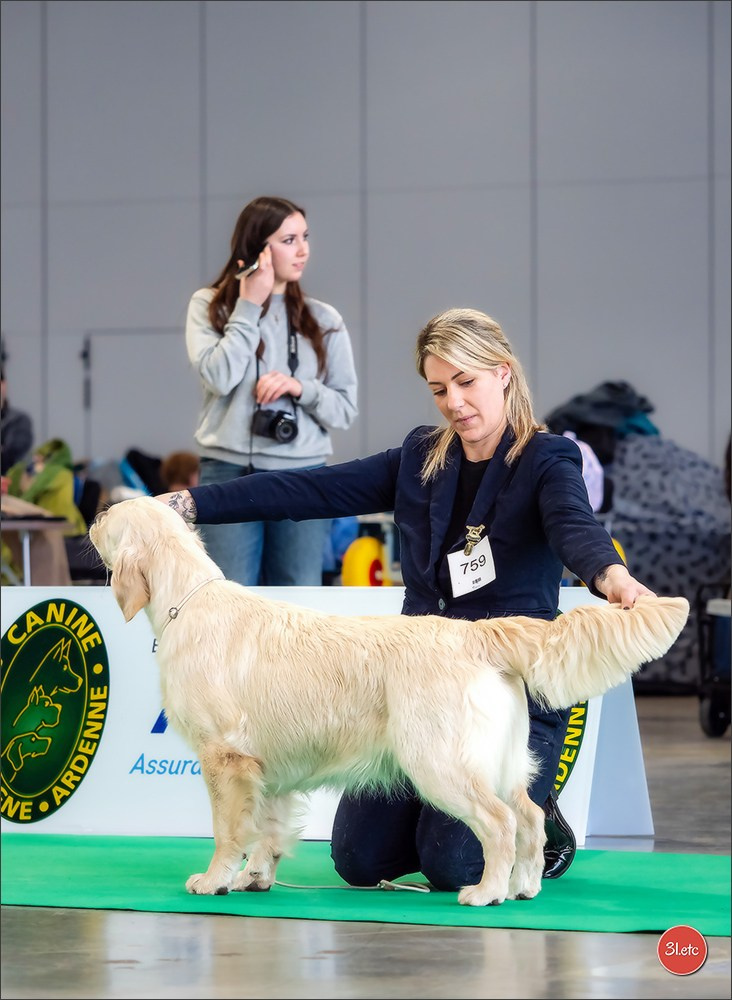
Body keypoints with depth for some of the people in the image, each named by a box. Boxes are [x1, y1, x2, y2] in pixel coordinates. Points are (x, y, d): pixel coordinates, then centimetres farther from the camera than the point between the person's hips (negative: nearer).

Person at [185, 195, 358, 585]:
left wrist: (300, 388, -12)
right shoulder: (209, 306, 3)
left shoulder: (323, 320, 7)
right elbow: (218, 376, -13)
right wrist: (248, 306, -8)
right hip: (229, 474, -2)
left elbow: (345, 409, 7)